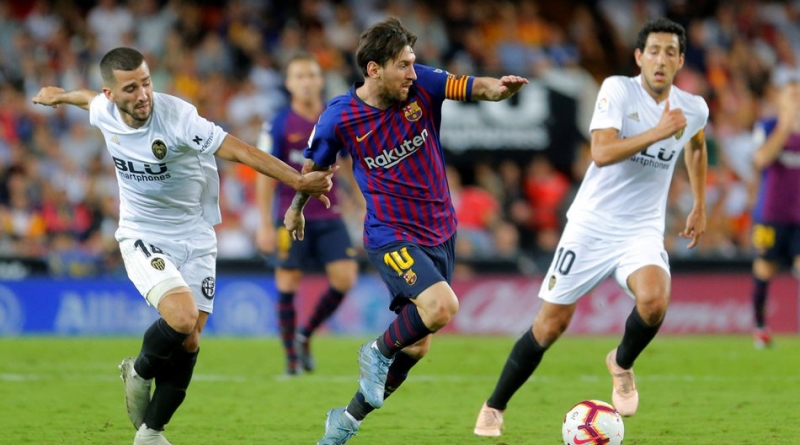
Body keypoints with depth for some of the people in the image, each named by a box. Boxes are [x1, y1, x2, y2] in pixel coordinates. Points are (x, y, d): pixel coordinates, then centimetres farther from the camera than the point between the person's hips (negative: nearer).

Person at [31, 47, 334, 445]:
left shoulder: (177, 117, -24)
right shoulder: (103, 112, -10)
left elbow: (238, 150, -29)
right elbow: (90, 98, 16)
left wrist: (298, 180, -38)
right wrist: (61, 95, 39)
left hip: (194, 238, 0)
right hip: (142, 236, 0)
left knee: (188, 343, 2)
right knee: (182, 317, -25)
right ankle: (140, 371, 6)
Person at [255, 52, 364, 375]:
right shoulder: (278, 126, -5)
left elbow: (350, 166, 15)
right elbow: (266, 176, -4)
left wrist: (366, 206, 13)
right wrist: (265, 225, -7)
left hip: (328, 215, 3)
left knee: (345, 278, -8)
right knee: (288, 284, -3)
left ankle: (305, 336, 14)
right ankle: (291, 356, 10)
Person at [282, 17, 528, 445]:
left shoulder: (421, 85, -6)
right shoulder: (339, 118, -11)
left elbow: (471, 87, -16)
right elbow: (314, 165, 7)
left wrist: (496, 87, -40)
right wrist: (297, 207, 23)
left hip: (439, 232, 5)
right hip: (391, 235, -5)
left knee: (415, 346, 10)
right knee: (441, 305, -29)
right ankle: (378, 352, -1)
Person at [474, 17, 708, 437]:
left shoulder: (694, 109, 0)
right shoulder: (618, 89, -12)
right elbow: (601, 152, -26)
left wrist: (700, 206, 26)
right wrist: (657, 132, -30)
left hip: (642, 230, 2)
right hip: (591, 225, -2)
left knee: (654, 298, -29)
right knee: (552, 322, -1)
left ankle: (622, 363, 3)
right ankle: (494, 408, 17)